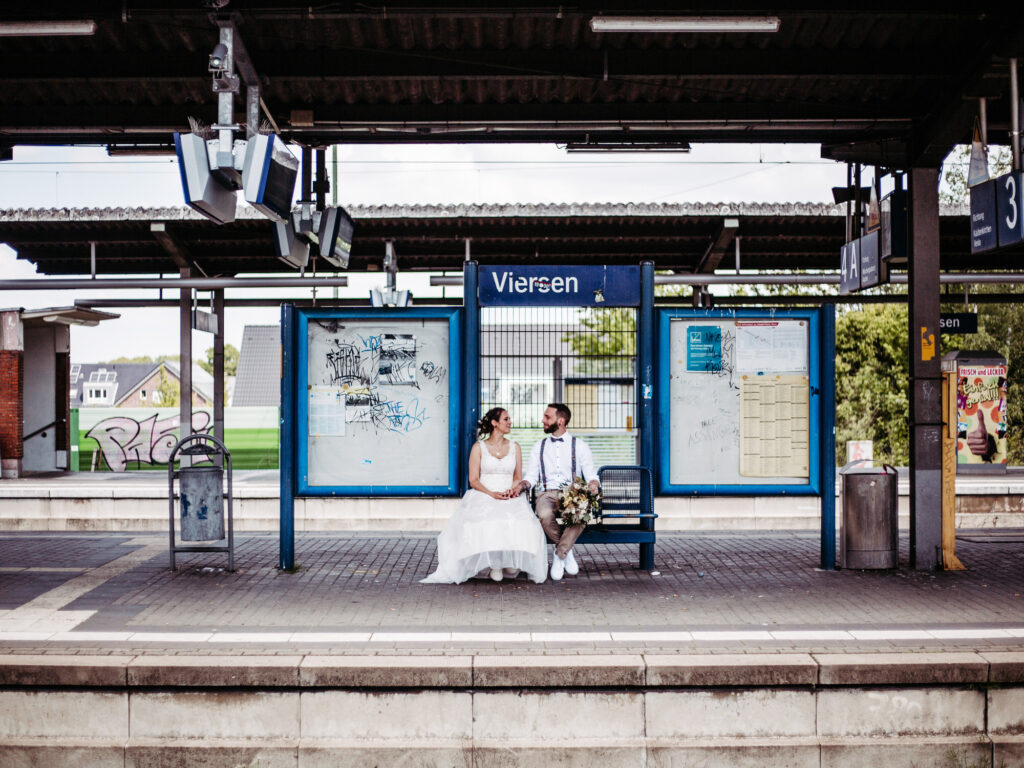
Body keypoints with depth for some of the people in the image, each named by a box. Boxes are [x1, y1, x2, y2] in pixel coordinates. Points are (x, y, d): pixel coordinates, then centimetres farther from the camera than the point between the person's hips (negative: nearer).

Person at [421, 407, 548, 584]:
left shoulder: (514, 447, 16)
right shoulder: (479, 447, 7)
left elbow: (518, 477, 17)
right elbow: (473, 480, 2)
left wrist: (512, 490, -7)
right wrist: (491, 493, -16)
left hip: (511, 498, 2)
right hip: (483, 496, -2)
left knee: (520, 522, -33)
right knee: (487, 523, -37)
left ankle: (511, 561, -11)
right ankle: (493, 563, -17)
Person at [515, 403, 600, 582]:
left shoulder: (580, 446, 11)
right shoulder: (539, 446, 19)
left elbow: (591, 475, 5)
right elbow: (531, 476, 14)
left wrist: (593, 484, -19)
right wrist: (521, 485, -8)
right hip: (547, 493, 1)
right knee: (545, 515, -36)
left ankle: (559, 555, -18)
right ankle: (567, 552, -9)